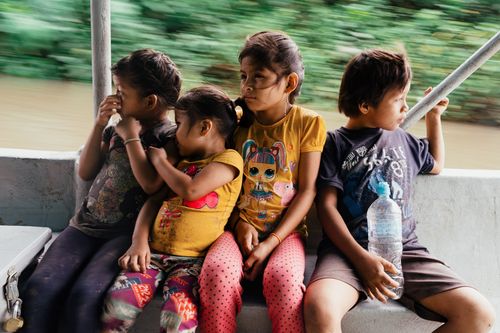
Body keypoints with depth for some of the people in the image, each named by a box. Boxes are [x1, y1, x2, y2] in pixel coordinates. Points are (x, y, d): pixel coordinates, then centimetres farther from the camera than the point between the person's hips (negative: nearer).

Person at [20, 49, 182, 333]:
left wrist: (131, 137, -8)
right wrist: (100, 125, 6)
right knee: (39, 288, -19)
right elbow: (86, 172, 17)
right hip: (87, 225, 6)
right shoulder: (116, 128, 15)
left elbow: (152, 184, -18)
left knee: (85, 296, -29)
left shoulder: (171, 137, -3)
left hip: (127, 232, -6)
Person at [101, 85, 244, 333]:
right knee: (117, 301, -21)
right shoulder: (183, 161, 24)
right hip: (154, 252, 5)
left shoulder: (228, 159, 0)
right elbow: (154, 201, 17)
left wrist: (159, 159, 2)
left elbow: (190, 190, -15)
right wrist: (139, 240, -1)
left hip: (192, 259, -5)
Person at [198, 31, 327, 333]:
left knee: (283, 279, -34)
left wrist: (271, 242, -12)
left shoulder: (309, 123, -2)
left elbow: (307, 191, -4)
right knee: (217, 271, -31)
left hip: (285, 231, -2)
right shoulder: (239, 122, 6)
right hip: (240, 228, 2)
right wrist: (241, 223, -8)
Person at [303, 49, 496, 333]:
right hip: (349, 251, -5)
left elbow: (436, 165, 42)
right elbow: (327, 206, -4)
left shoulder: (403, 140, 20)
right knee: (319, 309, -37)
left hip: (405, 250, 5)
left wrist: (434, 117, 31)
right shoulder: (335, 144, 5)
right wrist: (361, 259, -16)